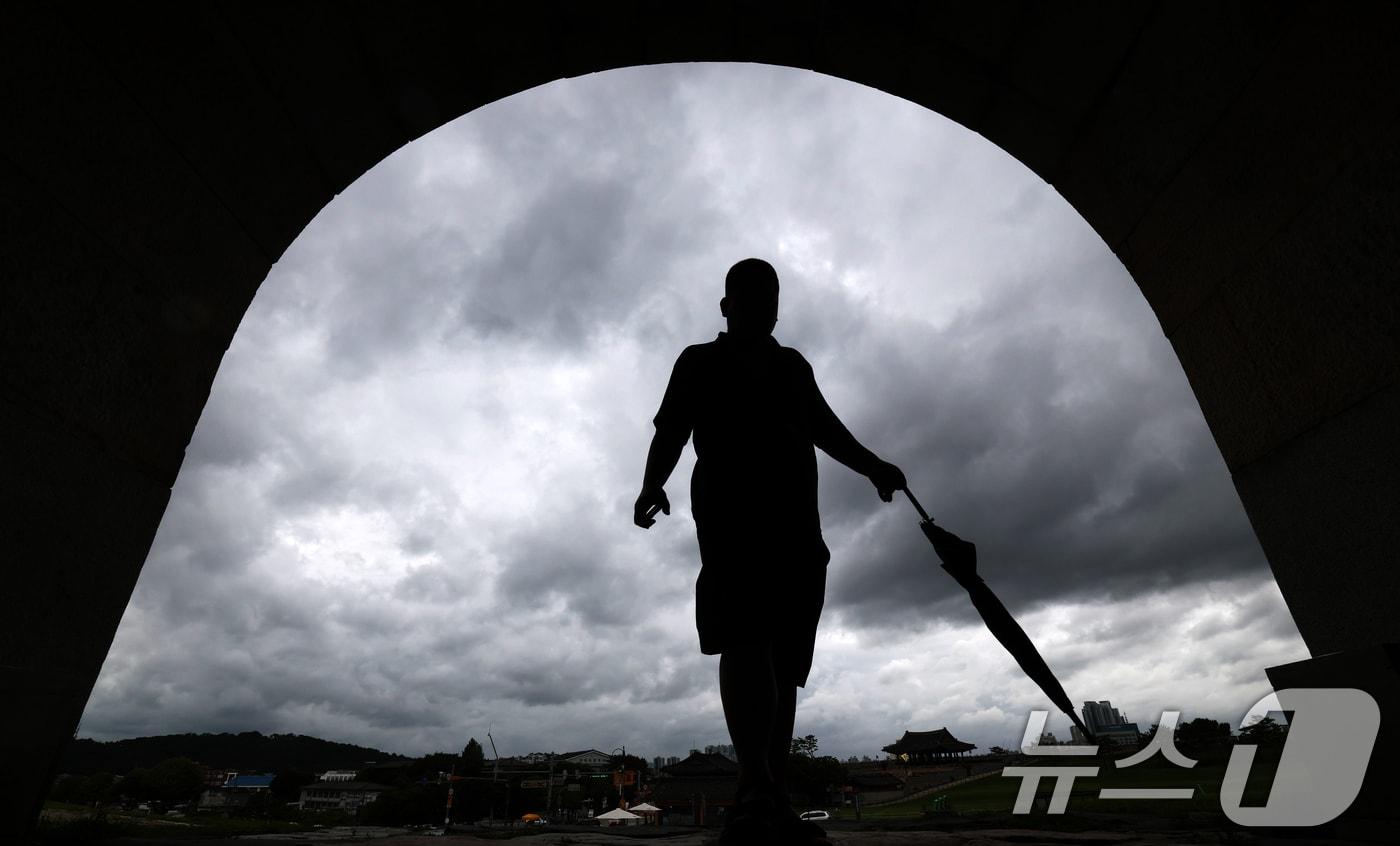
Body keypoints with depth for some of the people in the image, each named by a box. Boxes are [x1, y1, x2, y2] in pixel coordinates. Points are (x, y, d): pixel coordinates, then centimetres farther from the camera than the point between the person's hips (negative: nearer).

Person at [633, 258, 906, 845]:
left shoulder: (794, 367, 27)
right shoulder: (699, 362, 16)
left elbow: (826, 428, 25)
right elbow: (670, 433, 6)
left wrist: (874, 467, 7)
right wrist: (652, 486, -14)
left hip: (796, 520, 4)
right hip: (728, 513, -4)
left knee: (786, 659, 0)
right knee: (745, 637, -23)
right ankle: (757, 792, -26)